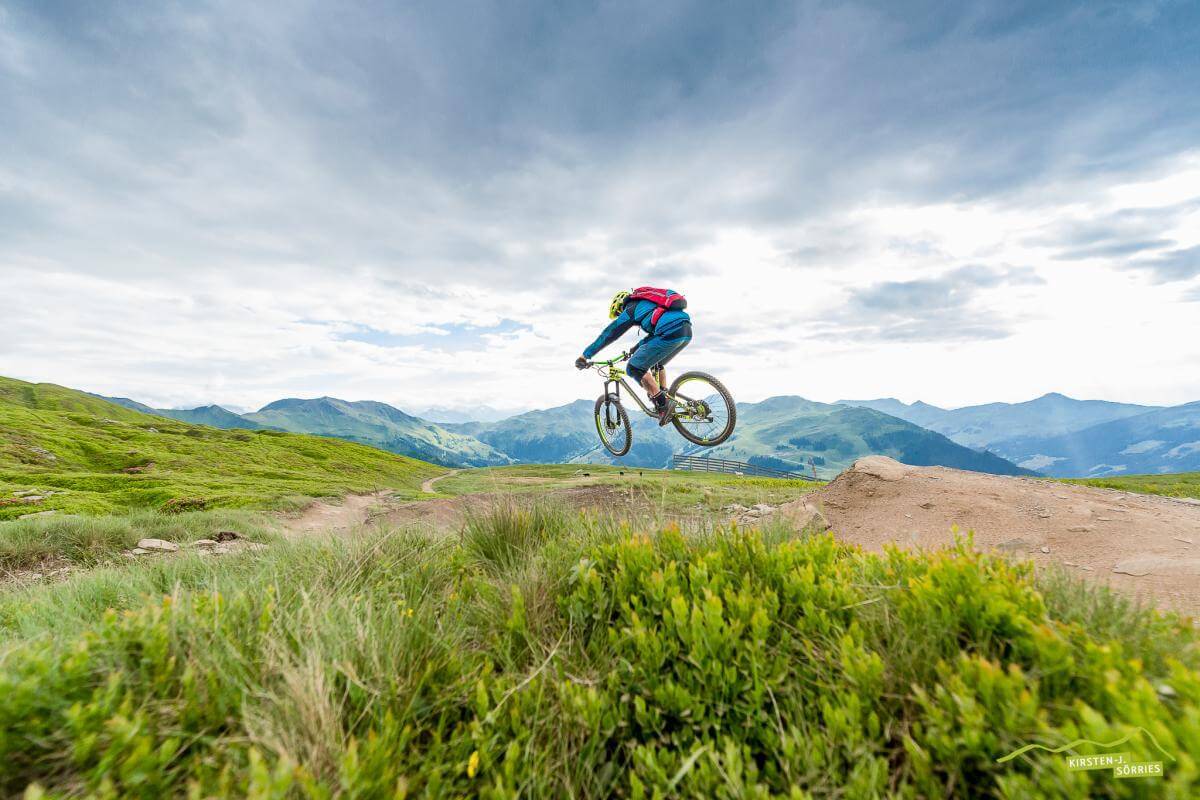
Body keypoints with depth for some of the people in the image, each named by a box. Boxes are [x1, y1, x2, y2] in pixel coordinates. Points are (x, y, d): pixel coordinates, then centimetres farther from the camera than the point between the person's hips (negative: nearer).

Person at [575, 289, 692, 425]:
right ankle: (666, 401, 23)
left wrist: (585, 355, 19)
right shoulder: (646, 304, 35)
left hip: (670, 333, -9)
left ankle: (662, 405, -3)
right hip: (687, 331, 9)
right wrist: (636, 349, 51)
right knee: (656, 363, 30)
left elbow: (609, 334, 13)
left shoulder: (630, 309, 12)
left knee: (634, 368, 0)